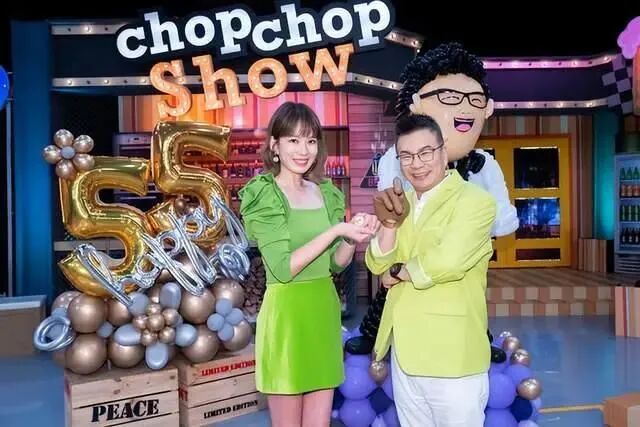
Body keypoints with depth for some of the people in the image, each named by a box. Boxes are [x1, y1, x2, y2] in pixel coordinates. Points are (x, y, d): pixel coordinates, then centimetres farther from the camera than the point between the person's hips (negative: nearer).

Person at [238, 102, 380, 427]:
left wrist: (354, 239, -11)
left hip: (324, 312, 6)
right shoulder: (262, 195, -10)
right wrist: (336, 230, -21)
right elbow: (282, 268, -17)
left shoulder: (326, 192, 8)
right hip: (286, 316, -5)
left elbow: (336, 264, 9)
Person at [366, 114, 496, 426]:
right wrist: (389, 223, -17)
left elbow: (447, 263, -26)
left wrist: (398, 272, -9)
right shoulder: (404, 202, 10)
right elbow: (377, 265, 2)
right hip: (404, 352, 7)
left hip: (452, 357, -7)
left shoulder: (475, 200, -12)